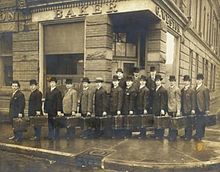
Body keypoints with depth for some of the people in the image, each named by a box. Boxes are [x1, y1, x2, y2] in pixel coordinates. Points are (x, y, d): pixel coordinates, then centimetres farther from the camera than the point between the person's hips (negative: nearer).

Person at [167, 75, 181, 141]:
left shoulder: (177, 89, -8)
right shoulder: (168, 89, 11)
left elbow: (178, 101, -10)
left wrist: (178, 111, -14)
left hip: (174, 110, -6)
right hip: (169, 109, 6)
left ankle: (173, 137, 10)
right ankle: (170, 136, 22)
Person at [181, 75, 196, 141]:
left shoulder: (192, 90, -5)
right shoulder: (182, 90, 12)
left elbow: (193, 100, -8)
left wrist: (193, 109, -12)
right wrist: (181, 109, 14)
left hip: (189, 110, -6)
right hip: (183, 109, 6)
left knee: (189, 123, 1)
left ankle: (189, 136, 9)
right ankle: (185, 135, 21)